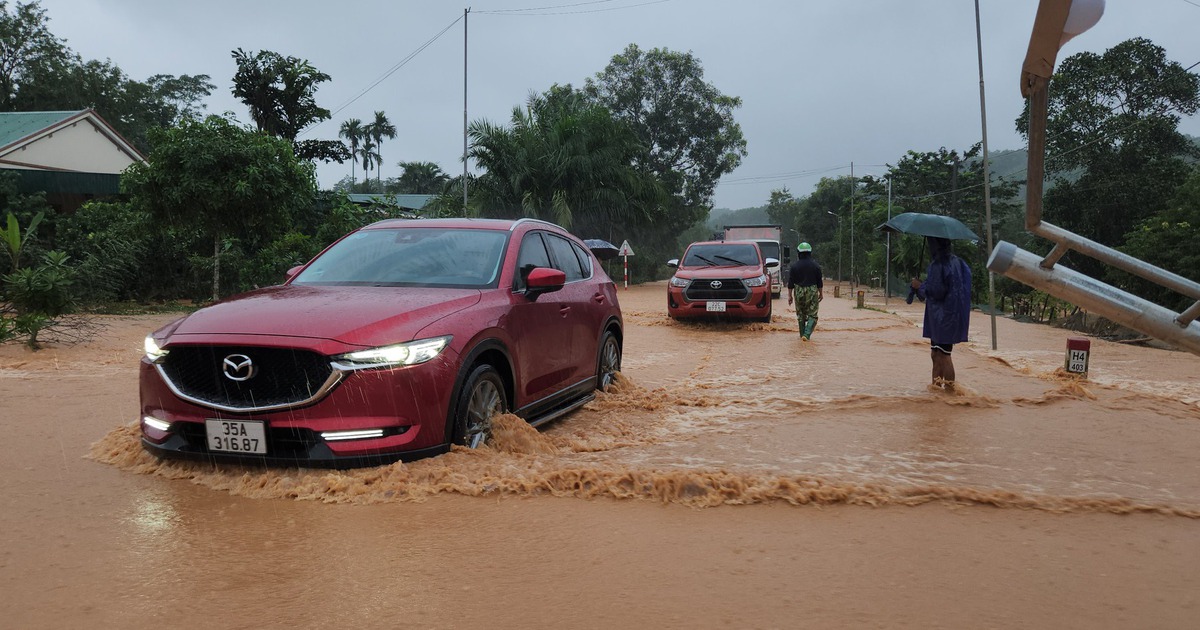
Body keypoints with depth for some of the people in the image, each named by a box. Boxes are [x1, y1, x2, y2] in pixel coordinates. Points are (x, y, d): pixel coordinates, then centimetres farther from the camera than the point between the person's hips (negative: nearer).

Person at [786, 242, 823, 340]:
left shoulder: (794, 266, -2)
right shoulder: (815, 265, -2)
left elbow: (790, 283, -2)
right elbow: (819, 282, 2)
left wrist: (790, 295, 4)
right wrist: (821, 293, 13)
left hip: (799, 292, 1)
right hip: (812, 292, -1)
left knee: (800, 314, 15)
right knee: (812, 315, 2)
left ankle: (802, 334, 21)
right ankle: (807, 334, -16)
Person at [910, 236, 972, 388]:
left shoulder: (938, 265, -17)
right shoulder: (955, 261, 9)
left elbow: (935, 290, -20)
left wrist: (919, 285, -5)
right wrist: (927, 281, 21)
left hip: (943, 317, -9)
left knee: (943, 354, -3)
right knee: (936, 354, 16)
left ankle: (949, 387, 1)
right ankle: (936, 385, 23)